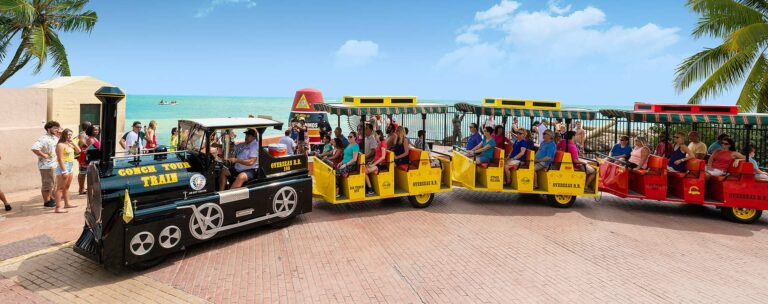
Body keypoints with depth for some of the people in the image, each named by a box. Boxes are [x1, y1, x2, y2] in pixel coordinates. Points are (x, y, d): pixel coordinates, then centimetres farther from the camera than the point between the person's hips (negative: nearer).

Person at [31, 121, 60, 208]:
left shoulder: (55, 138, 10)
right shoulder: (44, 139, -18)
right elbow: (34, 148, -31)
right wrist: (43, 155, -23)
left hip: (54, 164, 9)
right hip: (47, 165, -9)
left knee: (53, 183, 19)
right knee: (47, 184, 1)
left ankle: (50, 198, 33)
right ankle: (46, 201, 12)